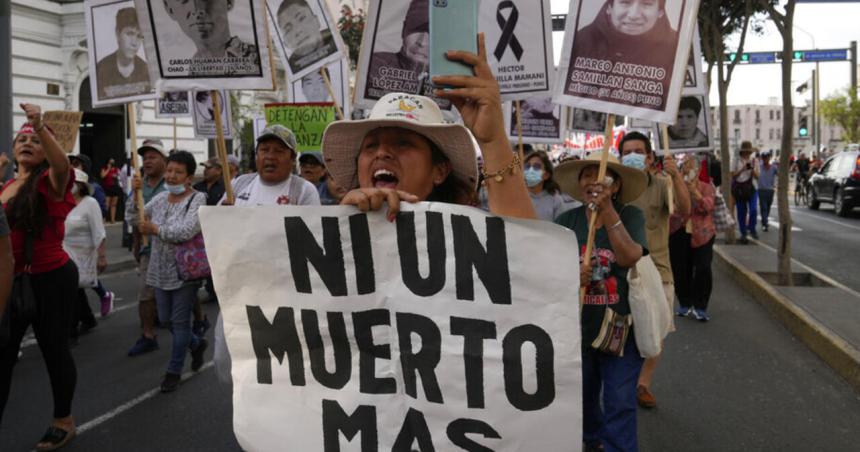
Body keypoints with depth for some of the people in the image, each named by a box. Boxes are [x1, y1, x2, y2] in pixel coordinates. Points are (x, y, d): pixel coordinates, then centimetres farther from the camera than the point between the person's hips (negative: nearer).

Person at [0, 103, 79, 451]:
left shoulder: (50, 182, -8)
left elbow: (62, 166, -33)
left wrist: (41, 127, -47)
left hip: (50, 279, -6)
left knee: (54, 349, 5)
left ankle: (64, 422, 23)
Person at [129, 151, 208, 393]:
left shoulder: (197, 199, -13)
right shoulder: (160, 198, 7)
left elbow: (187, 230, -27)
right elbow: (136, 220, 8)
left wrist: (155, 229, -18)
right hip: (160, 271, 7)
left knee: (180, 322, 4)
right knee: (166, 319, 17)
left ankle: (174, 371, 20)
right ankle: (197, 344, 42)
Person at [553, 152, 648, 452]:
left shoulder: (630, 215, -8)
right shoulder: (566, 220, -3)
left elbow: (630, 257, -24)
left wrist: (608, 211, -27)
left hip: (620, 327, -3)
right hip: (578, 325, 3)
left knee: (620, 404, 0)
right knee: (582, 397, 21)